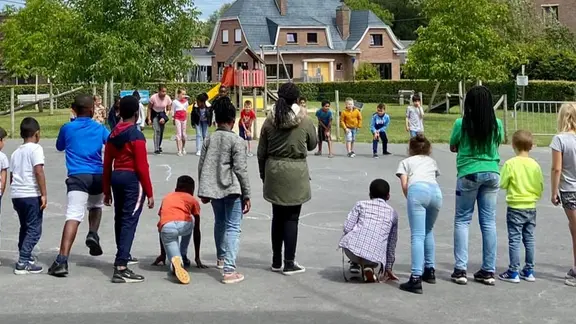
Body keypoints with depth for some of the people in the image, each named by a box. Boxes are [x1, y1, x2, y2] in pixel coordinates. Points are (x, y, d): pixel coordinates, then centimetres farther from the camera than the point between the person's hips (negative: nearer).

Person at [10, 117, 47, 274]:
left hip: (16, 194, 8)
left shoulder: (16, 152, 16)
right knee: (34, 229, -3)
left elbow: (12, 177, 19)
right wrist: (44, 194, -15)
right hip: (32, 195, -7)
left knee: (25, 227, 21)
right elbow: (39, 172, -16)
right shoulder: (35, 149, -6)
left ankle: (25, 257, 29)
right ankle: (23, 263, -9)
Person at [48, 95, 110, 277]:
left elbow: (59, 147, 25)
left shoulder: (67, 128, 7)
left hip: (77, 177, -2)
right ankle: (93, 235, 6)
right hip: (98, 176, 2)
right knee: (96, 206, 31)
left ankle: (62, 261, -23)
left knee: (73, 217, -13)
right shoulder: (100, 128, 8)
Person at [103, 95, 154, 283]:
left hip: (116, 177, 8)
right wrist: (149, 193, -11)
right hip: (133, 179, -8)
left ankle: (123, 256, 41)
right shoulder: (136, 136, -13)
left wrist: (107, 191, 18)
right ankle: (121, 268, -16)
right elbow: (142, 167, -16)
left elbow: (107, 165, 11)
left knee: (120, 218, 22)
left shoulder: (113, 135, 8)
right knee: (129, 222, -9)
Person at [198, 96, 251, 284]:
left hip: (213, 188, 6)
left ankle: (221, 258, 44)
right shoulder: (237, 141, -9)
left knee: (220, 223, 25)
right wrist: (247, 195, -5)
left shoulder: (209, 139, 6)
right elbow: (241, 170, -11)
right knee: (232, 228, -3)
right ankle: (229, 270, -11)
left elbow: (202, 166, 8)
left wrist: (204, 191, 18)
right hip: (232, 189, -6)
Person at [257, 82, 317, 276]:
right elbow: (312, 145, 7)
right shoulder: (304, 121, -9)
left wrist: (264, 174, 15)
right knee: (291, 218, 3)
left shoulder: (270, 121, -1)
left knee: (277, 217, 15)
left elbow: (261, 152, 4)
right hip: (295, 174, -3)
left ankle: (276, 261, 23)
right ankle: (289, 263, 7)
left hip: (274, 172, 3)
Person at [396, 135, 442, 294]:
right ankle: (430, 270, 26)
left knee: (417, 236, -10)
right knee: (428, 231, 24)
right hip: (436, 191, 3)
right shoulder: (432, 161, 38)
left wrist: (410, 200, 25)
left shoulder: (406, 162, 28)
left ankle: (416, 278, -19)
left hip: (417, 190, -3)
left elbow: (404, 185, 13)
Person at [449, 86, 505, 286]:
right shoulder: (496, 124, 0)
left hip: (469, 174, -3)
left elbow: (453, 148, 5)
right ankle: (488, 271, 12)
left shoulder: (462, 124, -9)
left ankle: (460, 269, 1)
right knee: (489, 222, 8)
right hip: (492, 174, 3)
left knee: (462, 220, 6)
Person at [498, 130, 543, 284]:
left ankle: (513, 272, 1)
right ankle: (529, 271, 20)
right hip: (531, 208, 5)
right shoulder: (535, 164, -1)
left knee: (514, 239, 0)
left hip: (515, 207, -4)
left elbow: (502, 184, -11)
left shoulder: (510, 164, -14)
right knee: (529, 239, 13)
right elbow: (541, 186, 4)